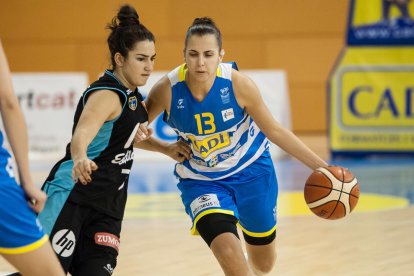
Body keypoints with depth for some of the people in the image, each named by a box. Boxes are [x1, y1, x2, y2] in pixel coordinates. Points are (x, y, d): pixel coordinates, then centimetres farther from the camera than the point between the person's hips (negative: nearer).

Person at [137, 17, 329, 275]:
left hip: (252, 169, 1)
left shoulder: (238, 84, -23)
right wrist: (168, 149, -26)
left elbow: (274, 130, -10)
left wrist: (321, 166, -11)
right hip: (201, 181, -1)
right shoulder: (167, 89, -23)